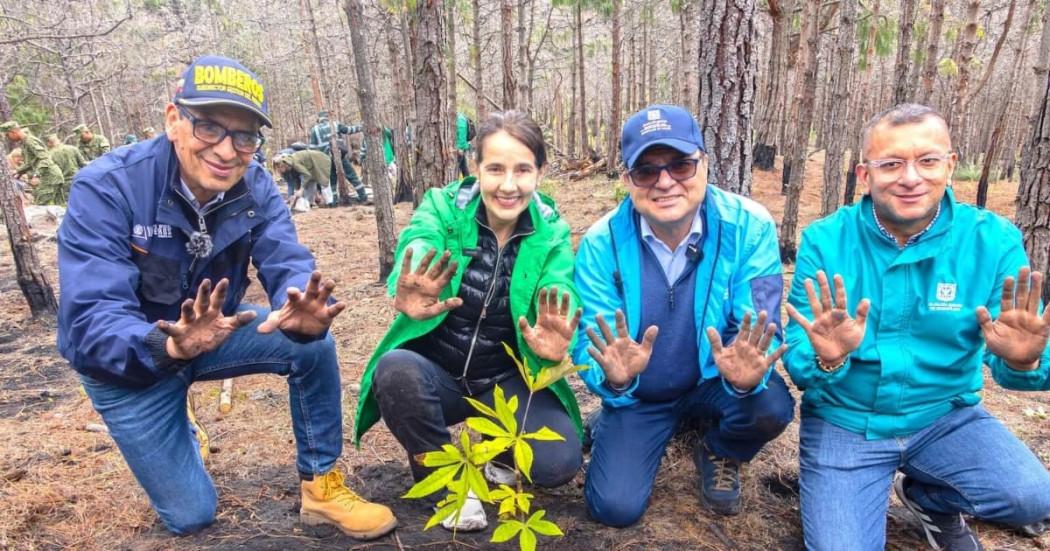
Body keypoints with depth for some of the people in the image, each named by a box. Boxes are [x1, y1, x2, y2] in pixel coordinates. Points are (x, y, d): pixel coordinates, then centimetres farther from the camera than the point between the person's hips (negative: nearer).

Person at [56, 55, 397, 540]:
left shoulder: (255, 187, -16)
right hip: (127, 359, -3)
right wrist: (170, 345, -57)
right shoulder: (106, 187, -29)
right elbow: (90, 320, -36)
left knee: (313, 345, -24)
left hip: (211, 331, 3)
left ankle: (320, 485, -5)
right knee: (192, 515, 1)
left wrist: (302, 313, -52)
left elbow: (288, 266, -27)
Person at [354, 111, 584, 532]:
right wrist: (410, 298, -60)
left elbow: (559, 296, -24)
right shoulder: (441, 208, -13)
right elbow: (415, 250, -34)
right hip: (437, 372, 0)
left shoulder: (551, 234, -8)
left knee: (560, 462, -22)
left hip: (507, 380, 1)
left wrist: (551, 347, -49)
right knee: (395, 370, -33)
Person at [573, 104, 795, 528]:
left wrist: (749, 374, -45)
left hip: (714, 379, 1)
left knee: (771, 407, -30)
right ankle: (609, 429, 23)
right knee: (615, 507, -12)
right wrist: (614, 377, -44)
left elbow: (761, 334, -22)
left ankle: (719, 456, 8)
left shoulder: (749, 227, -21)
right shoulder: (601, 243, -20)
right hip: (639, 394, 0)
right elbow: (590, 348, -20)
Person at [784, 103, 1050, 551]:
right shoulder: (824, 241, -13)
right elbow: (799, 364, -15)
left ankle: (928, 497, 13)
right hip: (843, 421, -1)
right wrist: (826, 359, -38)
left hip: (946, 416, 2)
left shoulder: (994, 240, -9)